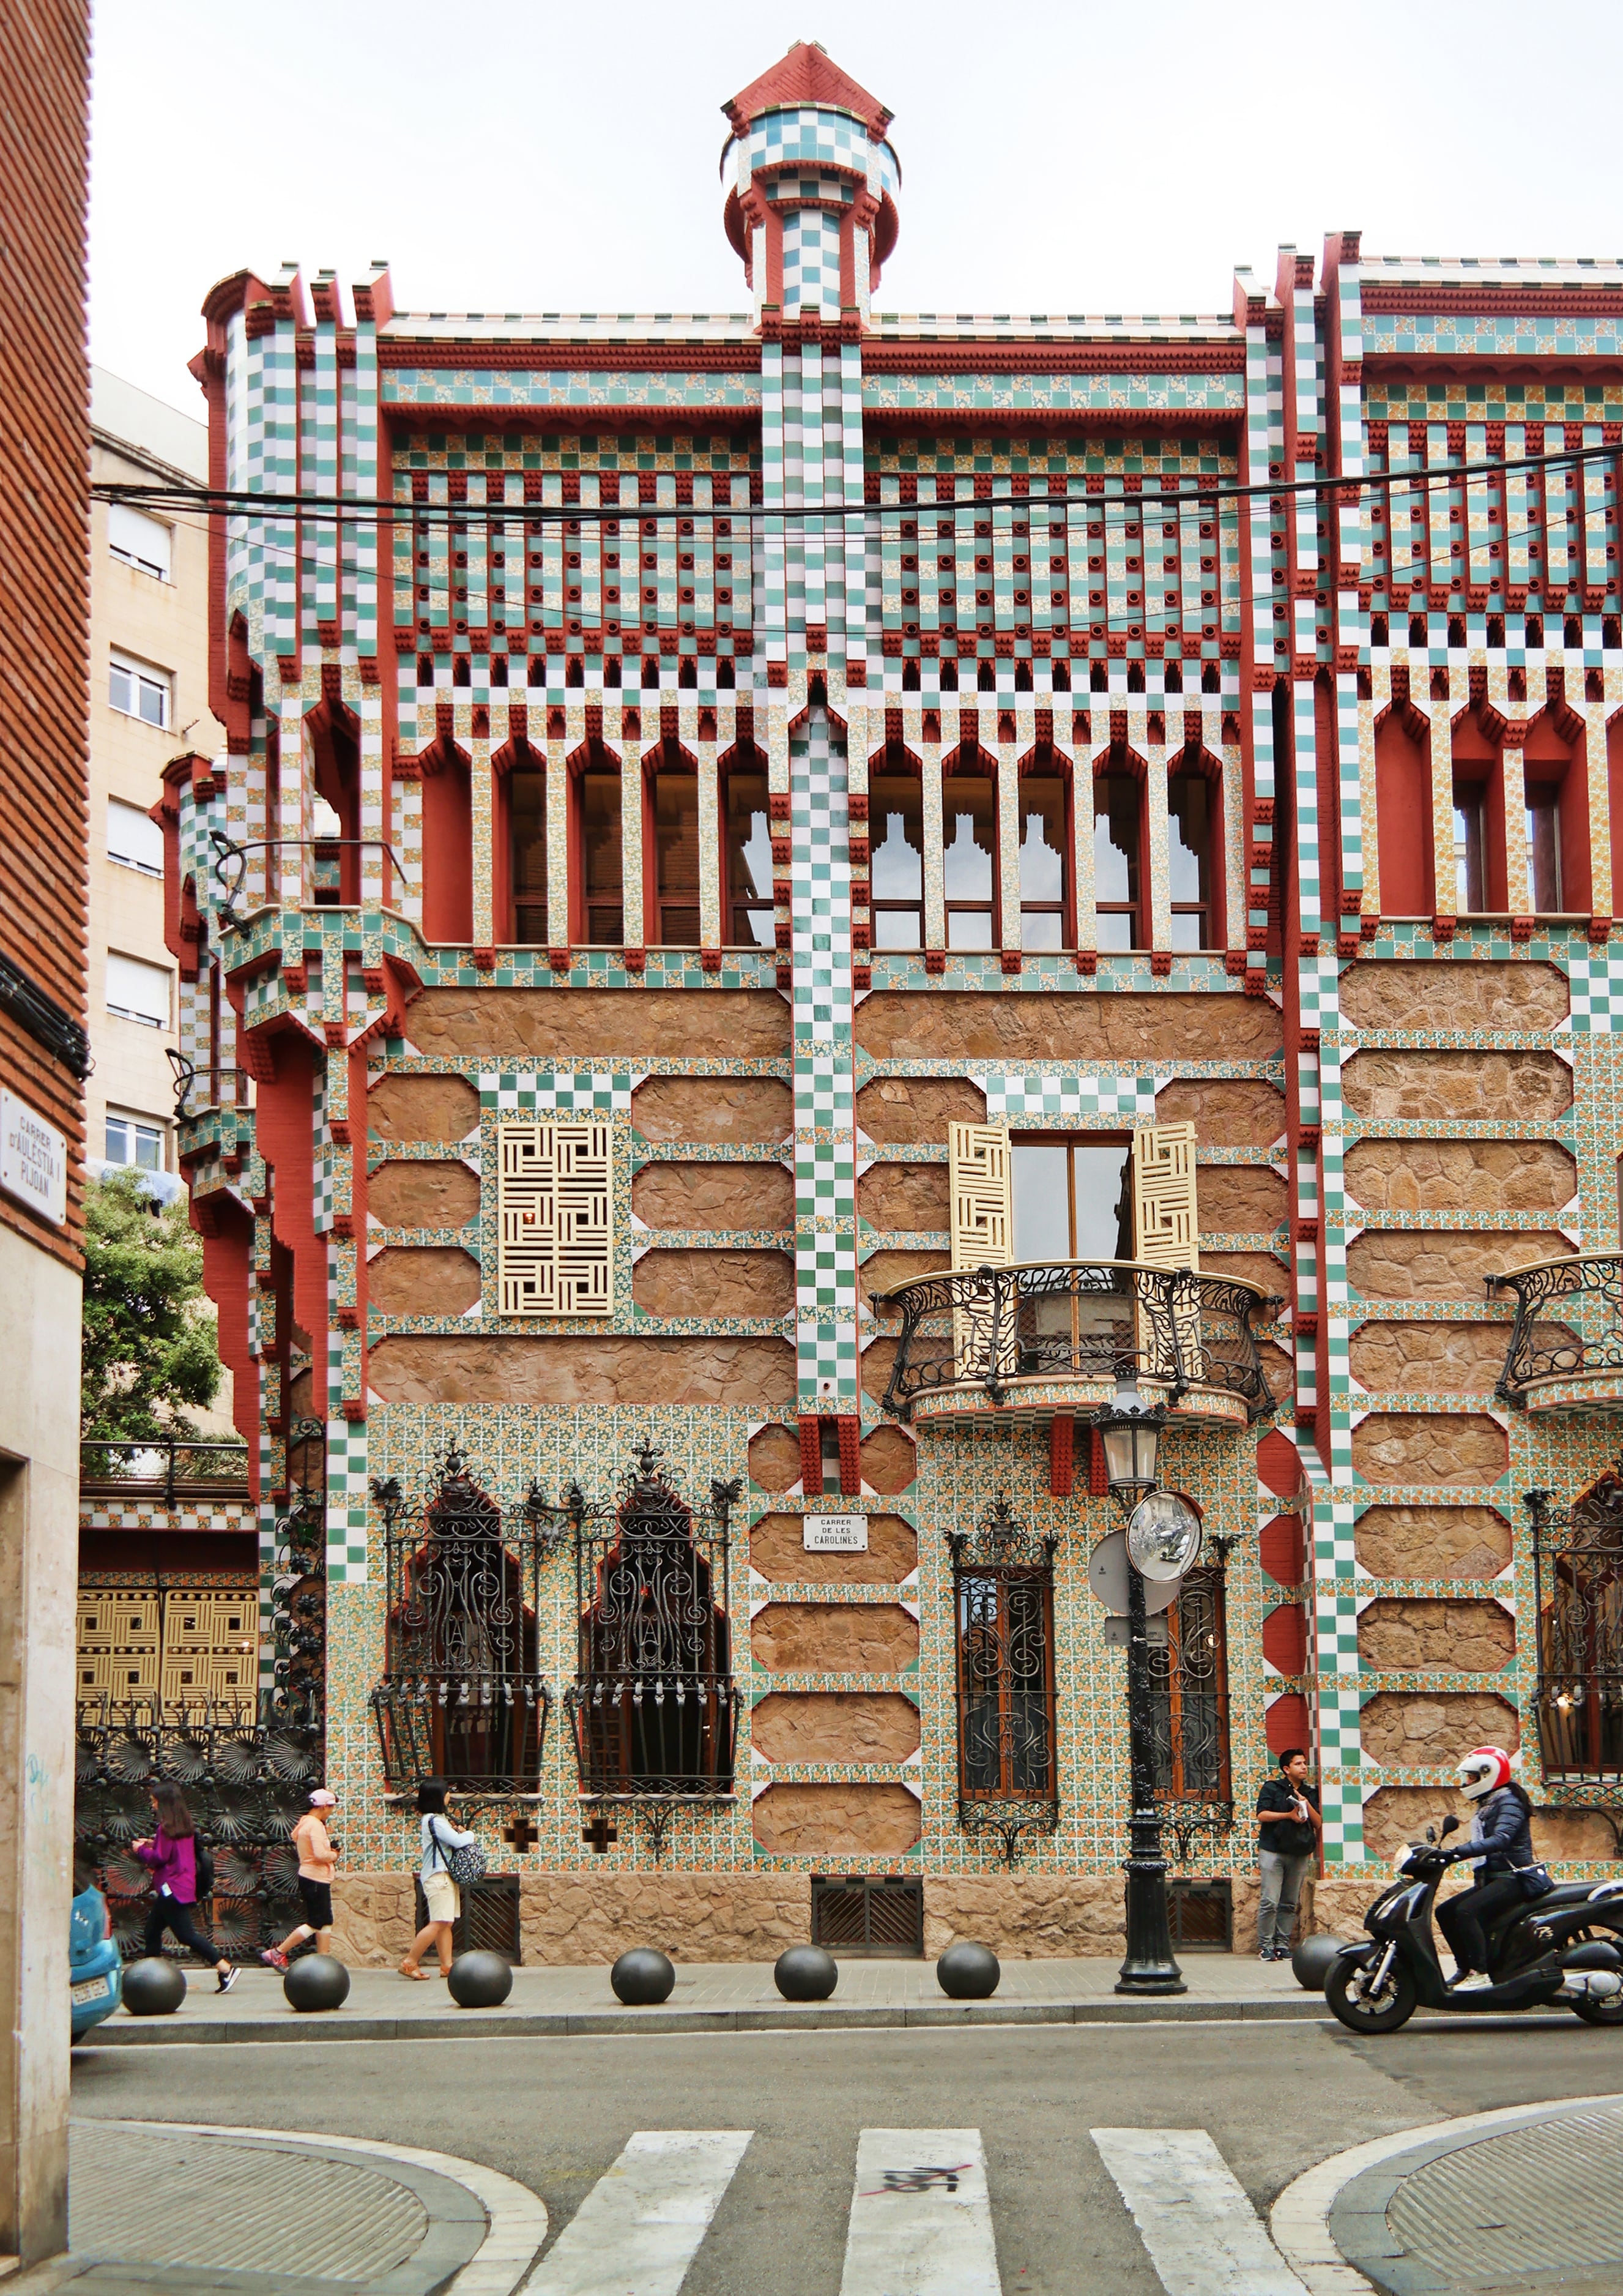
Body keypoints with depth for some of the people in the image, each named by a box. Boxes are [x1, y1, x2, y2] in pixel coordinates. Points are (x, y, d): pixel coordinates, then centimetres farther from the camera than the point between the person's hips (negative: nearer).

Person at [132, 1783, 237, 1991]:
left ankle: (225, 1968, -18)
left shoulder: (166, 1827, -14)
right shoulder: (185, 1826, 12)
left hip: (172, 1889, -10)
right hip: (185, 1886, 10)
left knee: (186, 1934, -11)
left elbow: (159, 1858, -16)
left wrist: (141, 1849, 0)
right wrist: (152, 1844, 14)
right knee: (153, 1927, 18)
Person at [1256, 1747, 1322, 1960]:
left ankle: (1283, 1944, 10)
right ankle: (1265, 1945, -5)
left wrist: (1307, 1805, -6)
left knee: (1290, 1903, 5)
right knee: (1270, 1902, -10)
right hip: (1273, 1851, -4)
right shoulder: (1272, 1788, 3)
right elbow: (1262, 1815, -6)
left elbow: (1318, 1823, 10)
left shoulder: (1310, 1793, 16)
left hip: (1300, 1854, 4)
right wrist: (1289, 1815, -14)